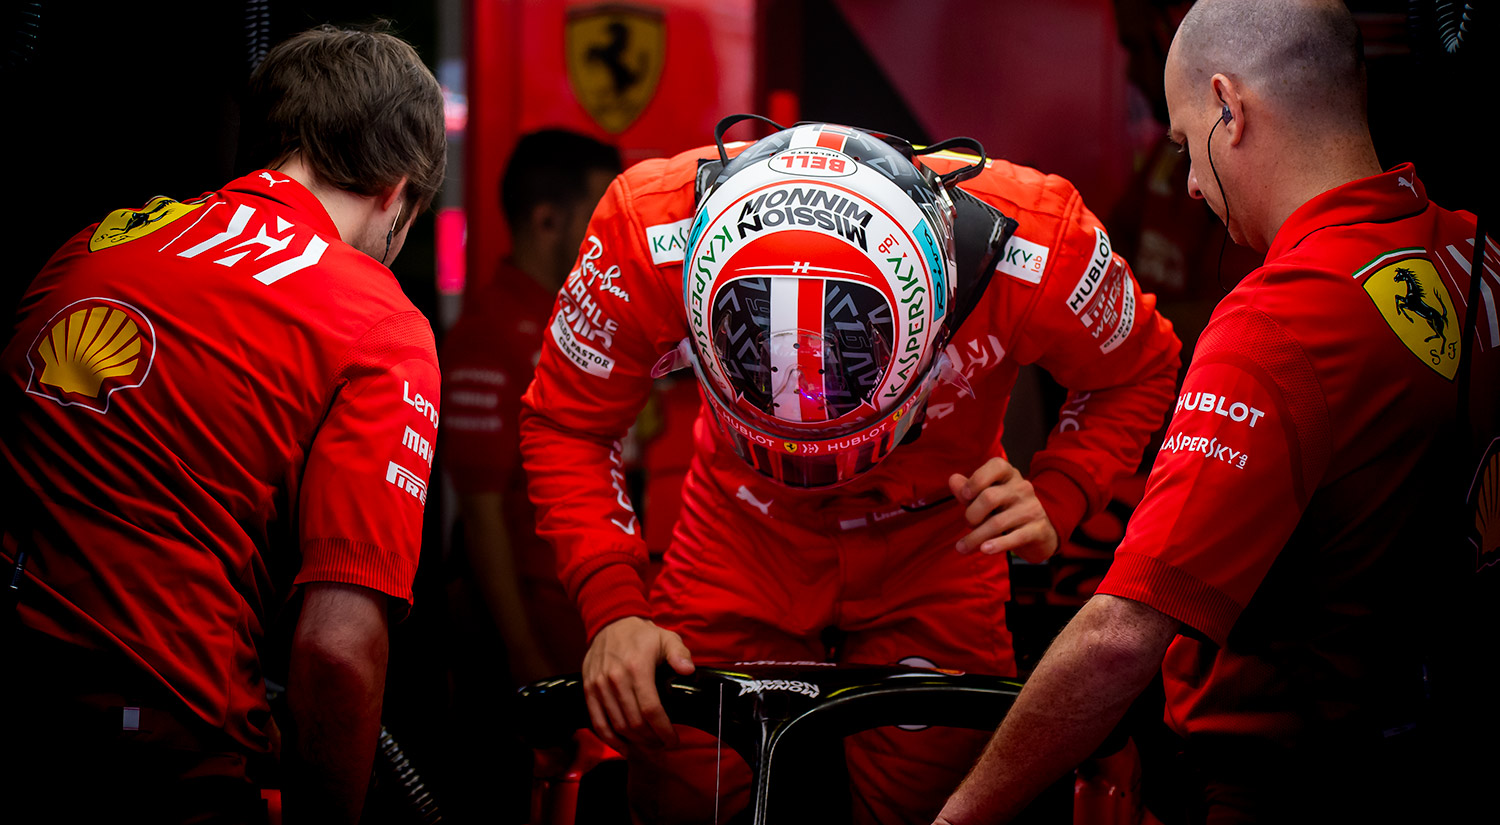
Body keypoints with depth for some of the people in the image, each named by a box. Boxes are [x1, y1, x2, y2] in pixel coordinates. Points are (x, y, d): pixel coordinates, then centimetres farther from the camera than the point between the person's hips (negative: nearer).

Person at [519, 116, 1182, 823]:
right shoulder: (649, 233, -34)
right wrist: (612, 610, -28)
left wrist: (1055, 501, -27)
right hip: (746, 526, 0)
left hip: (931, 540, 0)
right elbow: (567, 426, -16)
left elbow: (1138, 373, -11)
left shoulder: (1034, 248, -35)